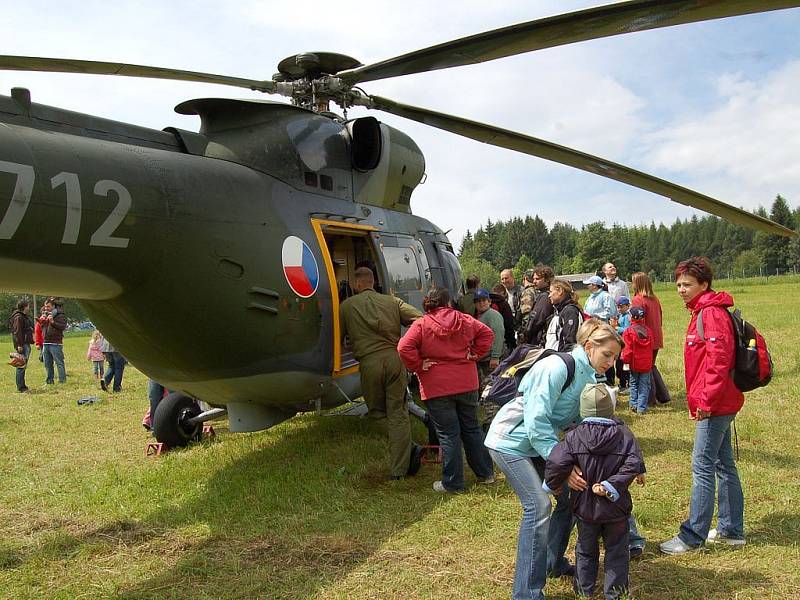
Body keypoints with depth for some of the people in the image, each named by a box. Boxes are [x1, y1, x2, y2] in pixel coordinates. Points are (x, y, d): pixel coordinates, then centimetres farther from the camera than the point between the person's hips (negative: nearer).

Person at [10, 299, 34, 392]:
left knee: (23, 366, 14)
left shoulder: (24, 317, 21)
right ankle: (21, 388, -8)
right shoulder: (19, 317, -12)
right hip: (22, 345, -11)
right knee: (21, 366, -9)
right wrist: (19, 345, -22)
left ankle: (22, 386, 20)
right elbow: (17, 332, -18)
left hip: (26, 344, 11)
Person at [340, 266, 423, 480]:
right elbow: (420, 320, 3)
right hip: (395, 358, 2)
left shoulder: (347, 306, 9)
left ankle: (409, 447, -3)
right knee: (397, 413, 7)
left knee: (377, 411, 16)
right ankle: (399, 469, 5)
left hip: (369, 362, -2)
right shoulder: (393, 301, 13)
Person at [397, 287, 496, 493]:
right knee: (472, 428, 18)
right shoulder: (464, 320, 3)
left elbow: (404, 348, -19)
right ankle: (486, 473, 27)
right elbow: (487, 333, 6)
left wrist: (419, 367, -8)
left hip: (438, 388, -4)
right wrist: (473, 354, 5)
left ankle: (452, 483, 11)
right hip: (467, 383, 4)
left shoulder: (421, 324, -8)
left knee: (448, 434, 3)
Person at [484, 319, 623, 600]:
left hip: (540, 442, 9)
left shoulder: (588, 377, 2)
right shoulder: (557, 367, -26)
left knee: (568, 497, 9)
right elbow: (536, 422, -29)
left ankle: (553, 562, 29)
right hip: (512, 441, -9)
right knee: (538, 505, -17)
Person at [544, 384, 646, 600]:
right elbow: (633, 464, -21)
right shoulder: (624, 435, -10)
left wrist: (552, 485, -4)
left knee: (586, 551, 20)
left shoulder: (574, 437, -13)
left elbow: (555, 463, -21)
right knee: (616, 552, 17)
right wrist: (611, 485, -18)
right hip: (615, 508, -1)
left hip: (585, 507, 1)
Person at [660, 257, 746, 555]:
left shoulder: (713, 313, -16)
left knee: (703, 468, -5)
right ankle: (731, 530, 25)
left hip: (715, 405, -10)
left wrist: (706, 400, -22)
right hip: (719, 404, 10)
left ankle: (693, 536, 3)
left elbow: (719, 359, -23)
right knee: (724, 465, 15)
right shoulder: (703, 311, 15)